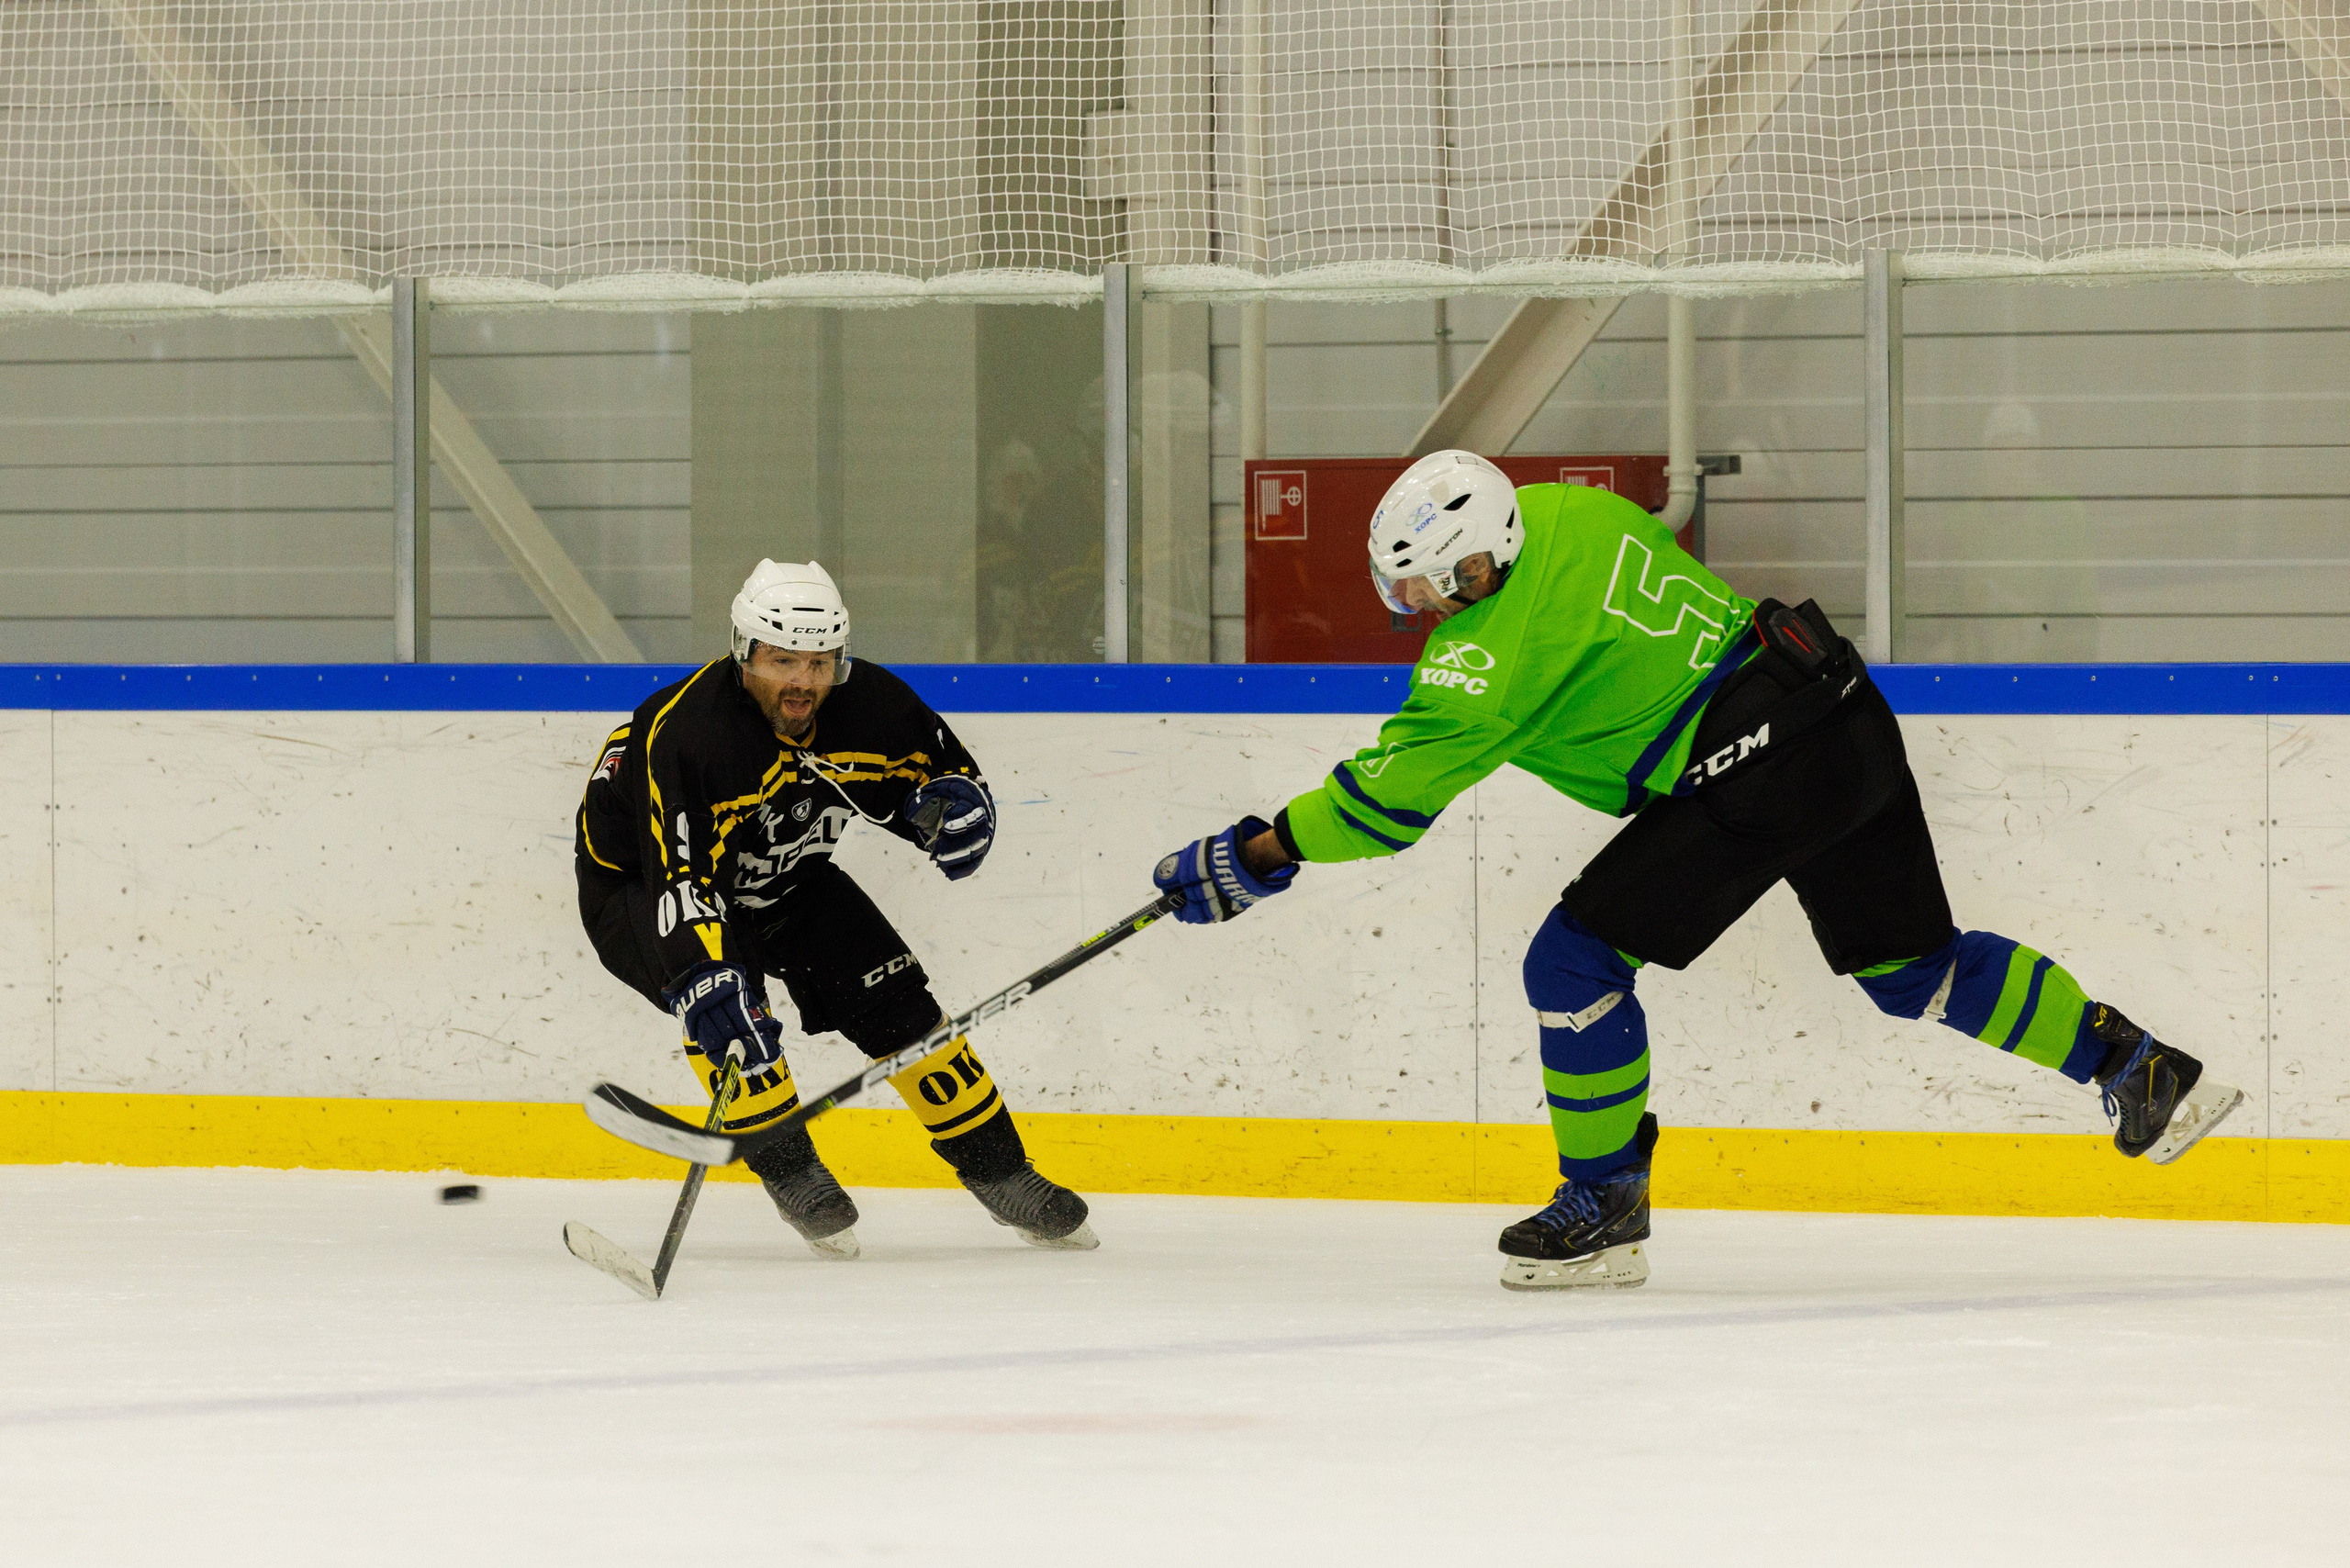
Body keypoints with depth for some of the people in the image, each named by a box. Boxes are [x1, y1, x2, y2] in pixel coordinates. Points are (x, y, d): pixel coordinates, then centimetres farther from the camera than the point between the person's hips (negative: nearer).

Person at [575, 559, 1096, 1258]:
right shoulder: (684, 733, -37)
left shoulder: (870, 704, -18)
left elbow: (947, 768, -1)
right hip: (638, 880, -5)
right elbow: (680, 878, -43)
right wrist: (706, 984, -55)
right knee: (725, 995, -32)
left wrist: (955, 802, -26)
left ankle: (999, 1173, 10)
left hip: (781, 880, 5)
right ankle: (789, 1171, -14)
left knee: (894, 1003, -3)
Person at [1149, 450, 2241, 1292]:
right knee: (1913, 967, 22)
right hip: (1851, 726, 10)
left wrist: (1264, 853, -10)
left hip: (1751, 773, -10)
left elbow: (1402, 786, -15)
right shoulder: (1561, 512, 7)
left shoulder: (1504, 639, -16)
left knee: (1576, 960, -4)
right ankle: (2141, 1069, 26)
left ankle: (1605, 1208, 4)